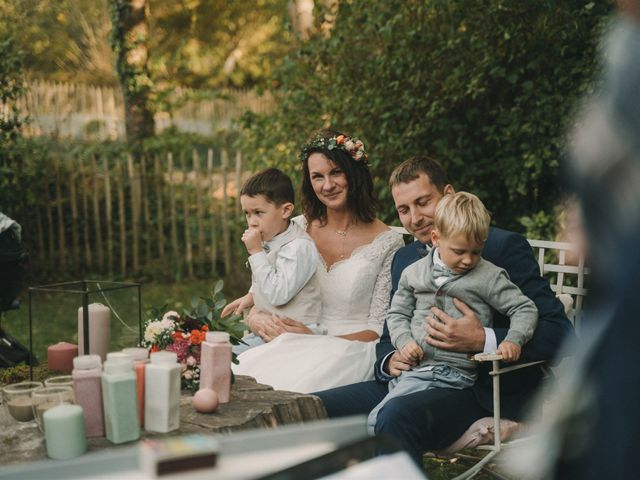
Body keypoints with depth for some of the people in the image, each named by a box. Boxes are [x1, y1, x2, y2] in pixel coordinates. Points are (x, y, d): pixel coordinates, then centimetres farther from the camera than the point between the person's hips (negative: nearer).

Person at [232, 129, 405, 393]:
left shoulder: (387, 243, -2)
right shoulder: (297, 230, 9)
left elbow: (378, 329, -3)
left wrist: (320, 341, -17)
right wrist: (256, 319, -13)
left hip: (352, 348, -3)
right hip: (295, 343, 3)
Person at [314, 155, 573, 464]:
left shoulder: (503, 247, -4)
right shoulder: (404, 259, 18)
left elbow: (560, 332, -10)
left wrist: (482, 340, -23)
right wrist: (390, 361, -2)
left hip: (481, 391, -6)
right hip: (411, 380, 6)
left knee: (396, 416, -36)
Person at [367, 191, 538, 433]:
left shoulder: (489, 276, 2)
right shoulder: (413, 273, 13)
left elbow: (525, 309, 5)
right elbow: (397, 313, 21)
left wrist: (514, 340, -14)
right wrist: (404, 341, 1)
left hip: (453, 374, -5)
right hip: (412, 368, 5)